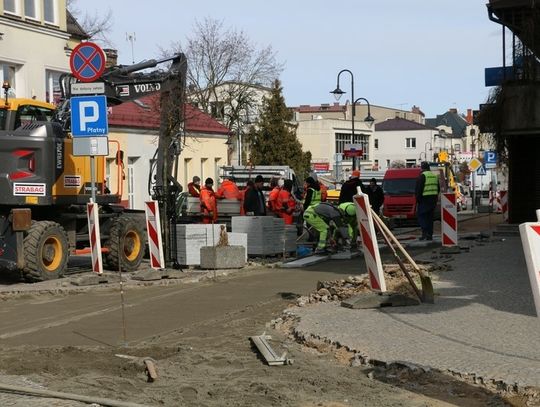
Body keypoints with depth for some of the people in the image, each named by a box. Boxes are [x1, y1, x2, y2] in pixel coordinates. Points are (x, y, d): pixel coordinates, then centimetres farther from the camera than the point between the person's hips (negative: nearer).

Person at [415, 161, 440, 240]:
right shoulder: (435, 176, 14)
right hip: (433, 199, 7)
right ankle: (430, 235, 8)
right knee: (430, 217, 10)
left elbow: (418, 189, -13)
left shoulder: (422, 176, -10)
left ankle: (425, 231, -17)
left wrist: (418, 199, -6)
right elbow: (438, 188, 19)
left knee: (421, 215, 0)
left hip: (424, 199, -7)